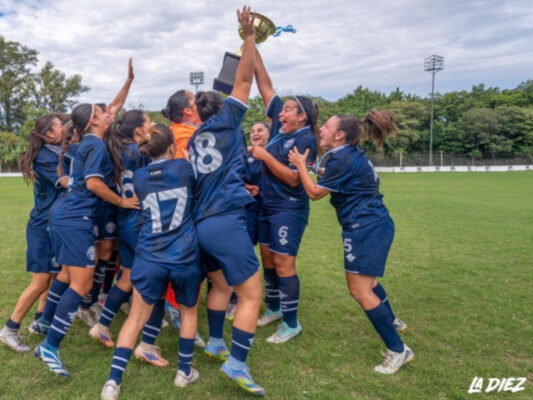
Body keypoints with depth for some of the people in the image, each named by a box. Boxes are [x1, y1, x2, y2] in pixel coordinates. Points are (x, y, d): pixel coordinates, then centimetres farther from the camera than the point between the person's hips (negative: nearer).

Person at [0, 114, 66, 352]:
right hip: (44, 226, -8)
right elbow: (67, 182, -25)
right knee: (41, 281, -4)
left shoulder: (58, 152, 9)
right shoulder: (45, 157, -17)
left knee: (56, 277, 12)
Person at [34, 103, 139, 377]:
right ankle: (50, 345, -5)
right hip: (76, 220, -10)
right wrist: (123, 202, -11)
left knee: (69, 277, 22)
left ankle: (45, 322, 35)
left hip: (64, 215, 10)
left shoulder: (85, 144, 18)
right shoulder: (96, 145, -11)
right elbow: (93, 183, -21)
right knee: (82, 285, -8)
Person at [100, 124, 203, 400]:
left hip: (149, 258, 1)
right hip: (184, 257, -1)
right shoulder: (184, 168, 2)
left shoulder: (139, 177, 7)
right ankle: (184, 371, 29)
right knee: (189, 311, 23)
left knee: (136, 318, 14)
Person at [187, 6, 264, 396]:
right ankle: (237, 363, -3)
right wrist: (249, 35, 6)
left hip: (201, 225, 8)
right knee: (252, 293, -1)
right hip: (226, 222, -7)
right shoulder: (225, 122, 2)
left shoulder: (193, 140, 18)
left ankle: (215, 343, 34)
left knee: (221, 285, 24)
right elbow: (244, 80, 1)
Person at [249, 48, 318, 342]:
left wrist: (265, 156, -21)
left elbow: (293, 178, -20)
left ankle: (292, 324, 10)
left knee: (283, 263, -4)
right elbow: (265, 86, 6)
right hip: (267, 205, 8)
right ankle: (274, 308, 33)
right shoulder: (280, 124, 5)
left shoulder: (305, 140, -14)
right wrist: (253, 50, 3)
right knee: (267, 258, 15)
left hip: (289, 209, -8)